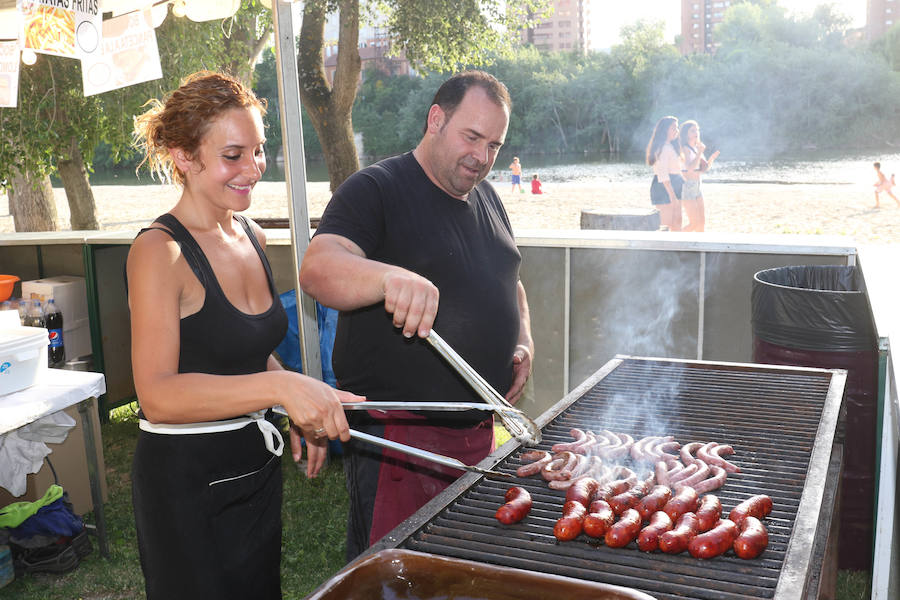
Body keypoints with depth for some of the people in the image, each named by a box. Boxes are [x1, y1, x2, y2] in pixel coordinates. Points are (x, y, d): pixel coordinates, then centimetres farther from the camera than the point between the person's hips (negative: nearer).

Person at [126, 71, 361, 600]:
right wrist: (279, 385, -39)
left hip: (258, 466, 8)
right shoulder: (160, 252, -19)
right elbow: (157, 395, -28)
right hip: (186, 481, -7)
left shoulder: (252, 238, 5)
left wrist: (303, 411, 1)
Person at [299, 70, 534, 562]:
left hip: (478, 428, 7)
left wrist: (523, 341, 7)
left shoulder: (487, 198, 13)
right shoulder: (376, 189, -11)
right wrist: (390, 277, -47)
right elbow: (317, 269, -27)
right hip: (396, 433, -7)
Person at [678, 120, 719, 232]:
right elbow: (690, 167, -25)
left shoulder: (697, 148, 12)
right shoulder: (685, 149, -13)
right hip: (687, 187, -9)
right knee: (695, 223, -9)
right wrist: (700, 153, -29)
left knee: (702, 221, 8)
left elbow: (704, 168, 16)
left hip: (696, 187, 9)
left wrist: (711, 158, -1)